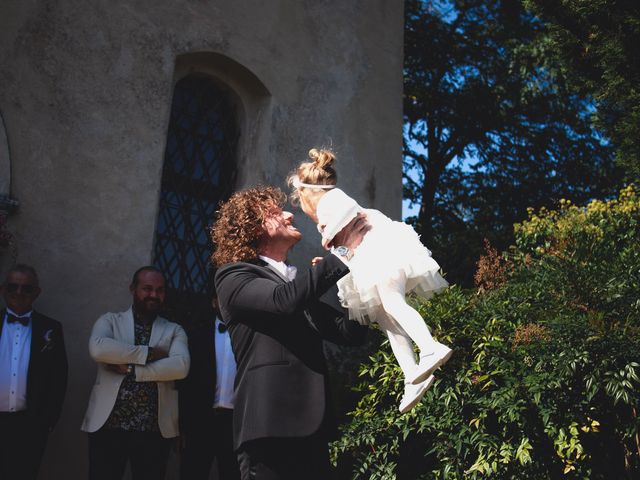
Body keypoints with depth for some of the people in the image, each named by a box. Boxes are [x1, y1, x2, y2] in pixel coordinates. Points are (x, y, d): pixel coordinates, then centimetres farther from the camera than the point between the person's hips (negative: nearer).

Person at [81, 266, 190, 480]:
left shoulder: (174, 331, 11)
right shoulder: (110, 321, 10)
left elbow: (180, 366, -8)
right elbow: (98, 348, -12)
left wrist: (131, 369, -11)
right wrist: (147, 353, -10)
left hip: (155, 428, 1)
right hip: (108, 424, 0)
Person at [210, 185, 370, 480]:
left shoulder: (304, 281, 22)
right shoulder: (234, 276, 2)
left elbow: (350, 333, 12)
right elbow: (285, 300, -18)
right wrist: (343, 253, -11)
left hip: (312, 424, 7)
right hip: (269, 422, -6)